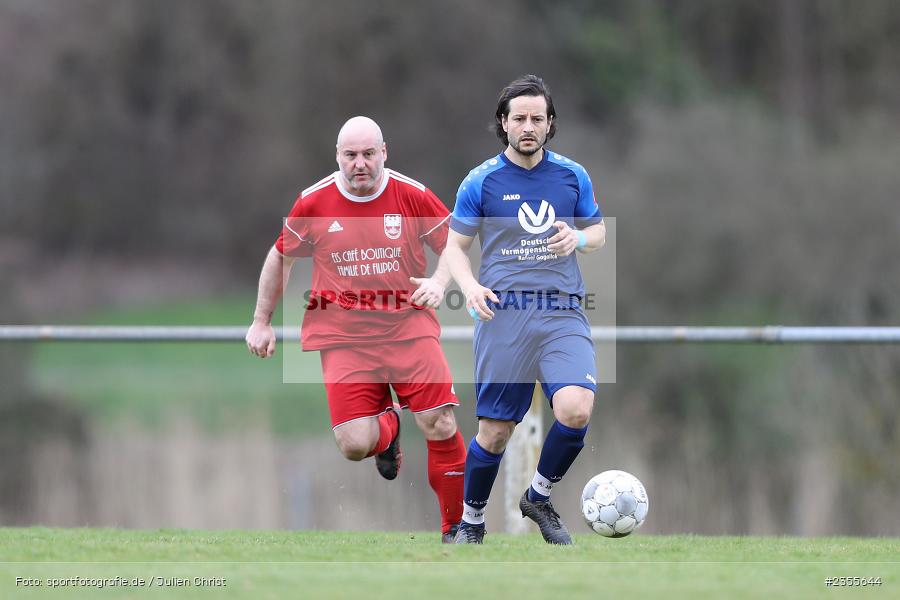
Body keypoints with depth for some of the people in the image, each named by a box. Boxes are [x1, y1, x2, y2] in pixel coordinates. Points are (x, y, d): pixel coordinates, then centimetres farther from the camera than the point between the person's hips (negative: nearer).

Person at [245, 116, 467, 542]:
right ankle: (387, 427, 25)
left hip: (408, 327, 0)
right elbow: (280, 257, 15)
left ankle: (456, 528, 5)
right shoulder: (314, 202, 0)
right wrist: (262, 322, 18)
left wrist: (438, 283, -12)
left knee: (441, 427, -13)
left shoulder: (413, 196, -2)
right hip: (343, 337, 0)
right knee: (354, 446, -14)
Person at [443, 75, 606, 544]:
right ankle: (471, 520, 24)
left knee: (576, 409, -22)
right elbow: (455, 245, 9)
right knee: (495, 432, -1)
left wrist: (579, 239, -5)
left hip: (562, 312, 1)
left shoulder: (572, 176, 8)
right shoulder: (481, 181, 2)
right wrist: (470, 286, -11)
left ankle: (539, 497, 4)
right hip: (503, 313, -1)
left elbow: (598, 231, 20)